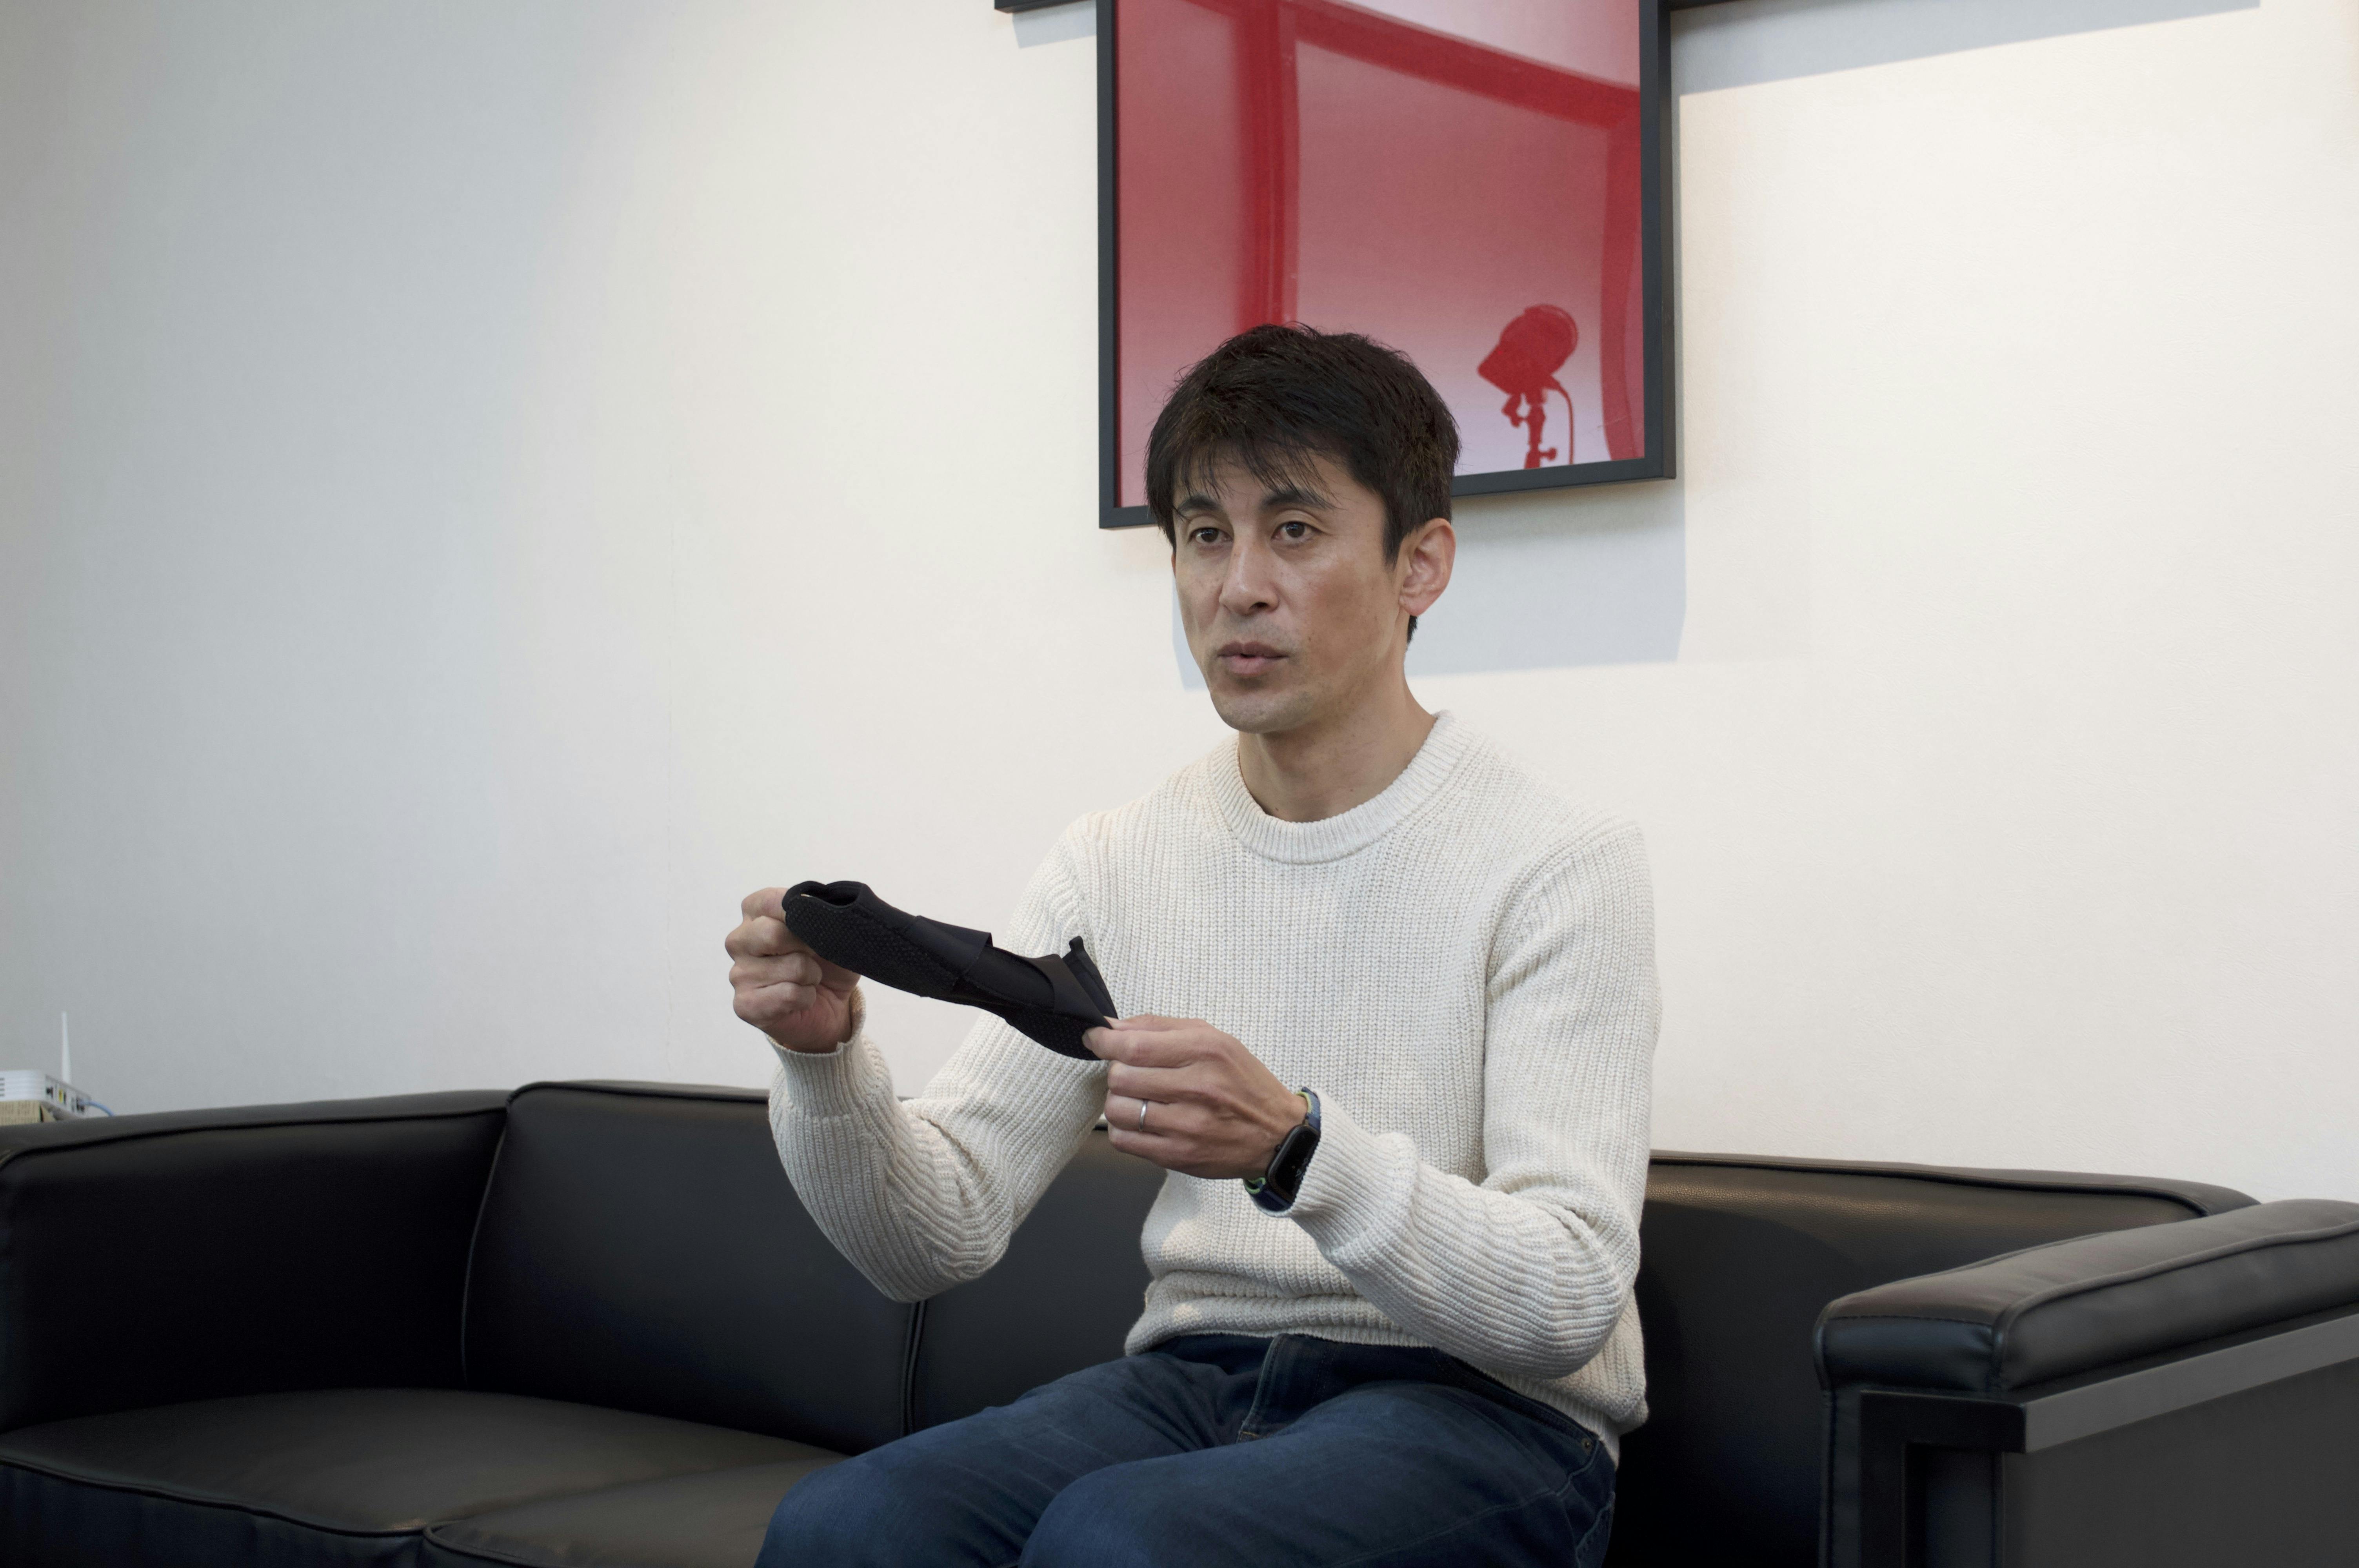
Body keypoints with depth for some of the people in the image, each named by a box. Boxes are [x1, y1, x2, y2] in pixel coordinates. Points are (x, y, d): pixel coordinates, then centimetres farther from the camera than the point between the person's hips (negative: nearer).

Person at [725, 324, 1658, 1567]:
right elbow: (935, 1241, 4)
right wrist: (825, 1057, -16)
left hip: (1479, 1409, -4)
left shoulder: (1559, 864, -8)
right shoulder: (1110, 864, 7)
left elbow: (1569, 1305, -16)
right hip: (1191, 1381, 4)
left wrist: (1297, 1148, -32)